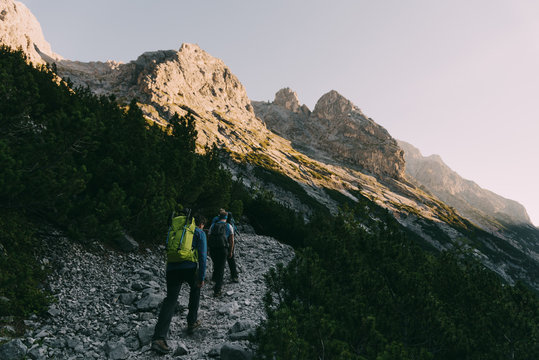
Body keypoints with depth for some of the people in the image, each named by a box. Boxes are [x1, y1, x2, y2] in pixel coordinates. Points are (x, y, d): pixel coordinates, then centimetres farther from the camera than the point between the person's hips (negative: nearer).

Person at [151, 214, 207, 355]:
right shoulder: (199, 233, 10)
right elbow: (202, 255, -2)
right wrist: (201, 277, -3)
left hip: (172, 268, 3)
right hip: (189, 268, -3)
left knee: (170, 300, -2)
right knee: (195, 288, 27)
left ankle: (159, 337, -18)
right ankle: (192, 322, 30)